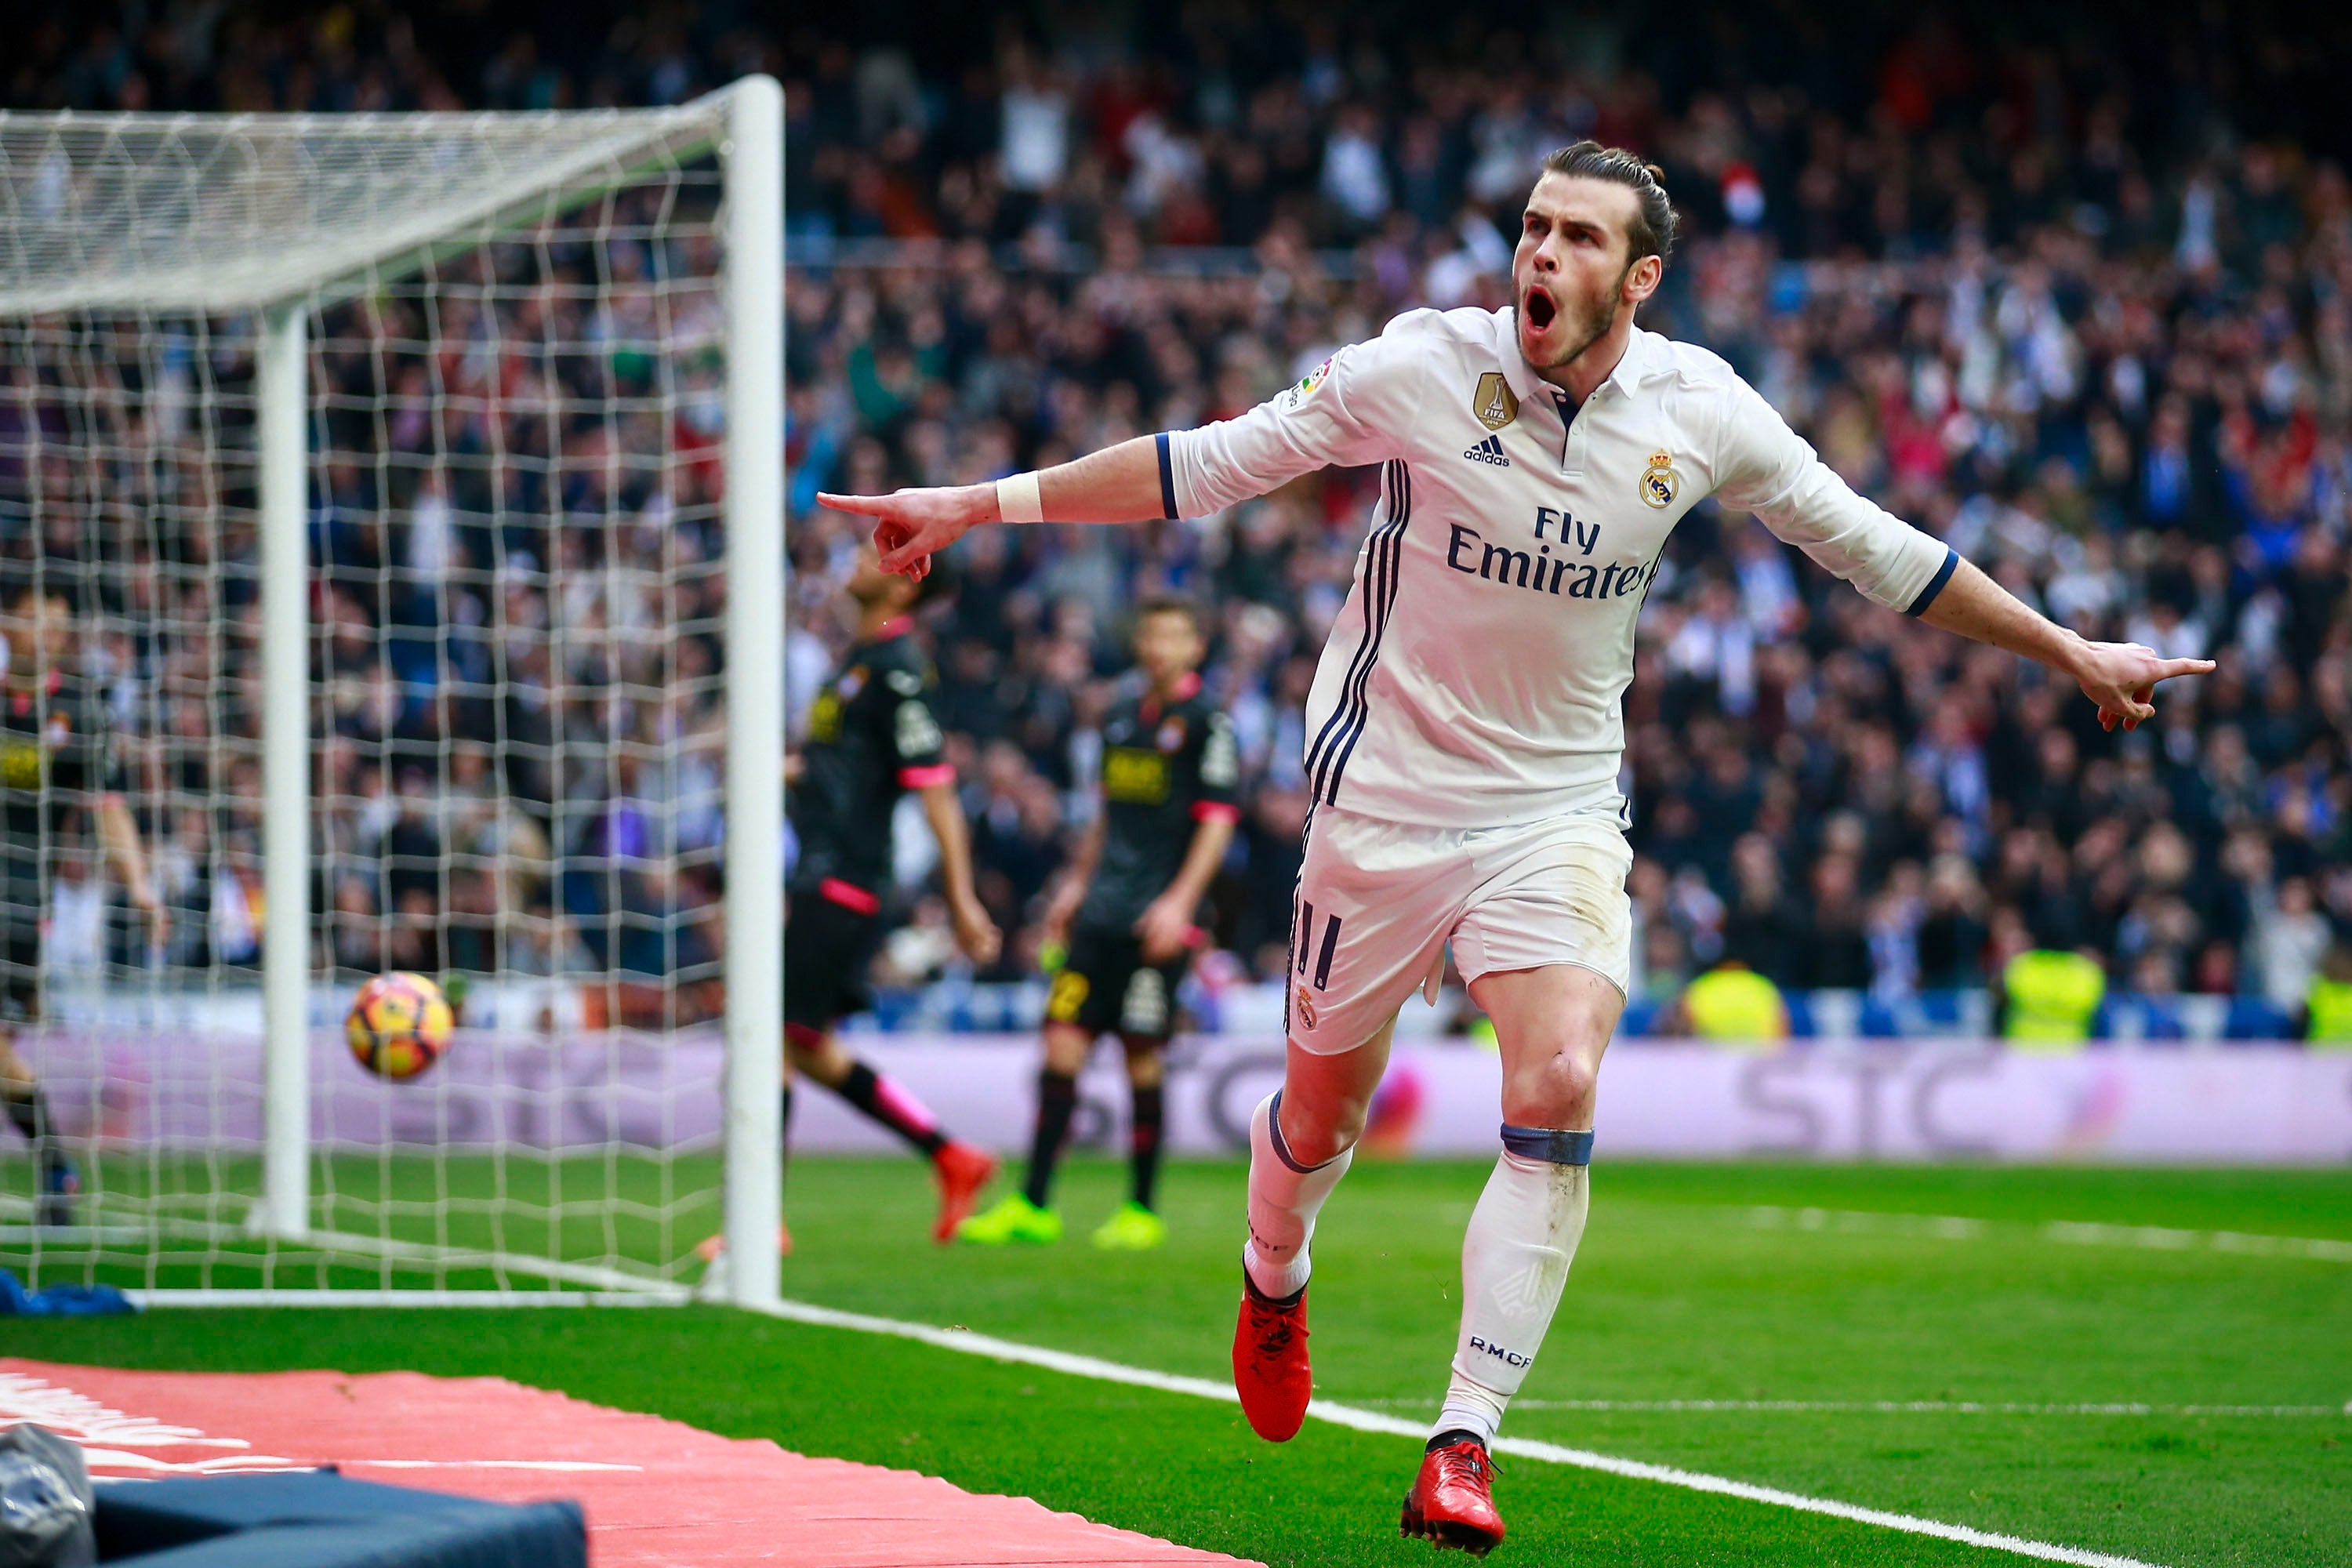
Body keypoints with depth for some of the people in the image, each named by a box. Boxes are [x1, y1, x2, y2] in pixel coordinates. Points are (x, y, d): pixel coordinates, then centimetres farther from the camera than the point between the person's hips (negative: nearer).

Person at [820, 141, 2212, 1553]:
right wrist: (979, 504, -10)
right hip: (1388, 791, -1)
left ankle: (1464, 1443, -15)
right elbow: (1207, 464, -7)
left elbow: (1870, 545, 7)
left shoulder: (1698, 408, -6)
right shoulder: (1426, 368, -14)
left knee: (1560, 1093, -20)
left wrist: (2070, 652, 11)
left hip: (1561, 810, 1)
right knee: (1323, 1105, 9)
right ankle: (1275, 1289, 45)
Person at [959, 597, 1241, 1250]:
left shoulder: (1207, 722, -4)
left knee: (1142, 1056, -2)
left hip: (1154, 922, -6)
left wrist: (1180, 901, -16)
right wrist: (1077, 883, 20)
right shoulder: (1121, 720, 16)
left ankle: (1142, 1210, 9)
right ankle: (1033, 1206, 1)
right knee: (1063, 1041, -1)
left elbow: (1217, 819, -9)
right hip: (1101, 914, 6)